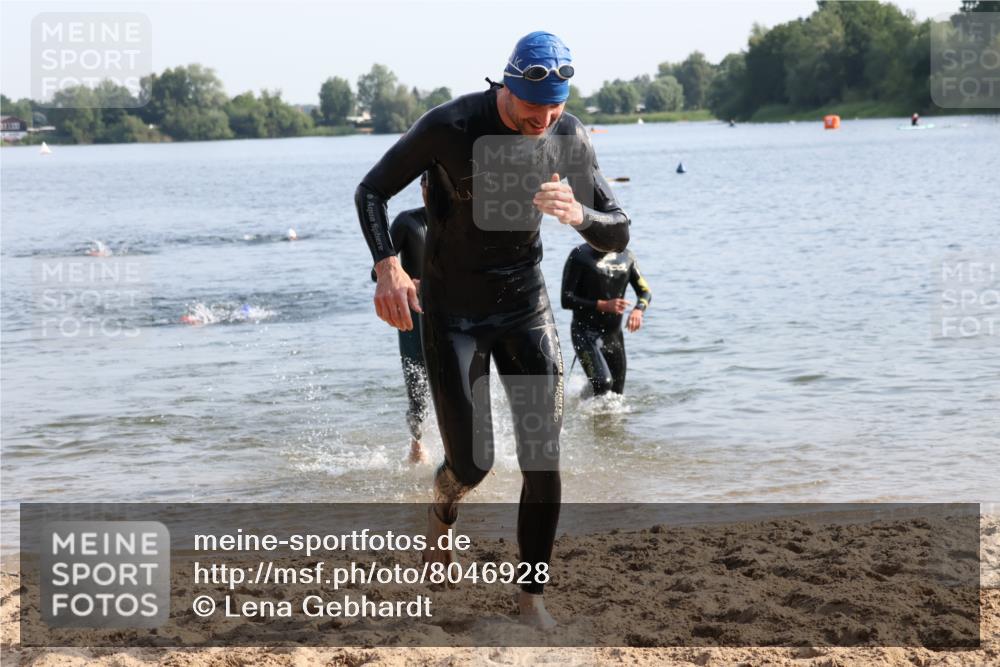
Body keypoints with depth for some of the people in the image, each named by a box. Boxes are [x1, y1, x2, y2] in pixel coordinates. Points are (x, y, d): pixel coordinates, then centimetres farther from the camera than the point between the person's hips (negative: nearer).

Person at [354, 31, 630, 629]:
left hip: (526, 305, 3)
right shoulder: (449, 127, -20)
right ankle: (443, 509, 35)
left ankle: (533, 593, 13)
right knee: (472, 464, -3)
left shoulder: (569, 138, -9)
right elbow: (371, 191, -9)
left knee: (544, 461, -3)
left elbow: (619, 236, -4)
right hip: (453, 312, -3)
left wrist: (580, 215, -28)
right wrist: (388, 266, -26)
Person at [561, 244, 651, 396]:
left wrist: (638, 310, -12)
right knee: (603, 383, -26)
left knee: (617, 393, 10)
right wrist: (604, 305, -25)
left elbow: (645, 292, 12)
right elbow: (566, 300, -14)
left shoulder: (626, 256, 6)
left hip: (614, 334, 6)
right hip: (585, 332, -6)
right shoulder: (580, 255, -10)